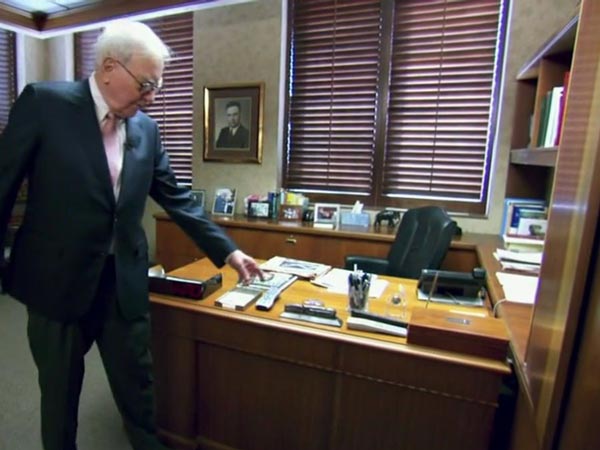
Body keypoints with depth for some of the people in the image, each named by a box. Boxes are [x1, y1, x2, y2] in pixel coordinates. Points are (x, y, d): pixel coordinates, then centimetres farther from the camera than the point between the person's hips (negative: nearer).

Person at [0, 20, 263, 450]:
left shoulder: (146, 129, 3)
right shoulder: (44, 102, -8)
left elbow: (177, 198, 5)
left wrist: (229, 251, 2)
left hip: (125, 283, 3)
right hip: (57, 280, -2)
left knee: (138, 389, 17)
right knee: (60, 394, 19)